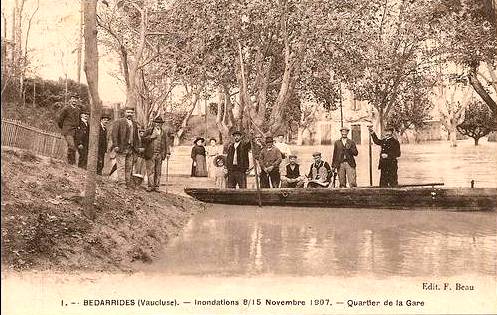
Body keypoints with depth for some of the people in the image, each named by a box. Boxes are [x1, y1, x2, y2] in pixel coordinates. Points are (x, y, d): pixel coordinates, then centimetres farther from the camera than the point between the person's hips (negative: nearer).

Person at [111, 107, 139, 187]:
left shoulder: (134, 124, 16)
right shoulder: (119, 122, -2)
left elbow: (136, 137, 21)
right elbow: (114, 134, -8)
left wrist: (136, 147, 14)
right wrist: (115, 145, -16)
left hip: (131, 148, 6)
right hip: (121, 148, -6)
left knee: (129, 167, 7)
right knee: (121, 166, -6)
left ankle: (128, 183, 13)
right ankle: (121, 182, -4)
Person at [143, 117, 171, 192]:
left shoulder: (164, 133, 15)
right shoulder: (148, 131, 8)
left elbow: (166, 143, 12)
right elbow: (143, 139, -3)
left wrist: (167, 153, 3)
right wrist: (151, 137, -14)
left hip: (159, 154, 2)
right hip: (150, 154, -2)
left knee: (158, 171, 3)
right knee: (150, 170, -6)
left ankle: (156, 186, 8)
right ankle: (150, 186, -3)